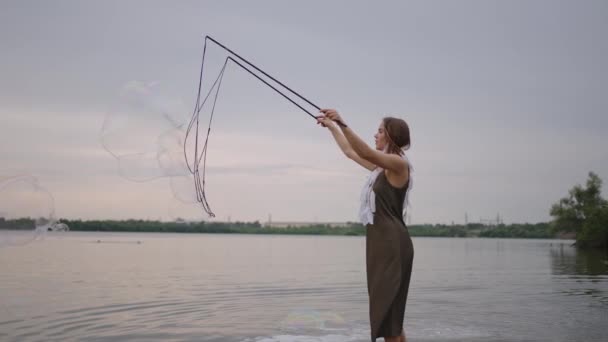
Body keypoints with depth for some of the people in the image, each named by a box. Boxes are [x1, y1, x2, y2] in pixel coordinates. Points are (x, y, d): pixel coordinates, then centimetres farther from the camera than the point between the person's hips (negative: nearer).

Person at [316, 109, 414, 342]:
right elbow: (350, 151, 29)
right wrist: (332, 127, 31)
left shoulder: (398, 163, -10)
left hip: (392, 242, -9)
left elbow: (365, 152, -27)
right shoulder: (382, 165, 17)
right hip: (380, 241, 9)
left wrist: (343, 124, -36)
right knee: (385, 309, 11)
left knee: (388, 309, -9)